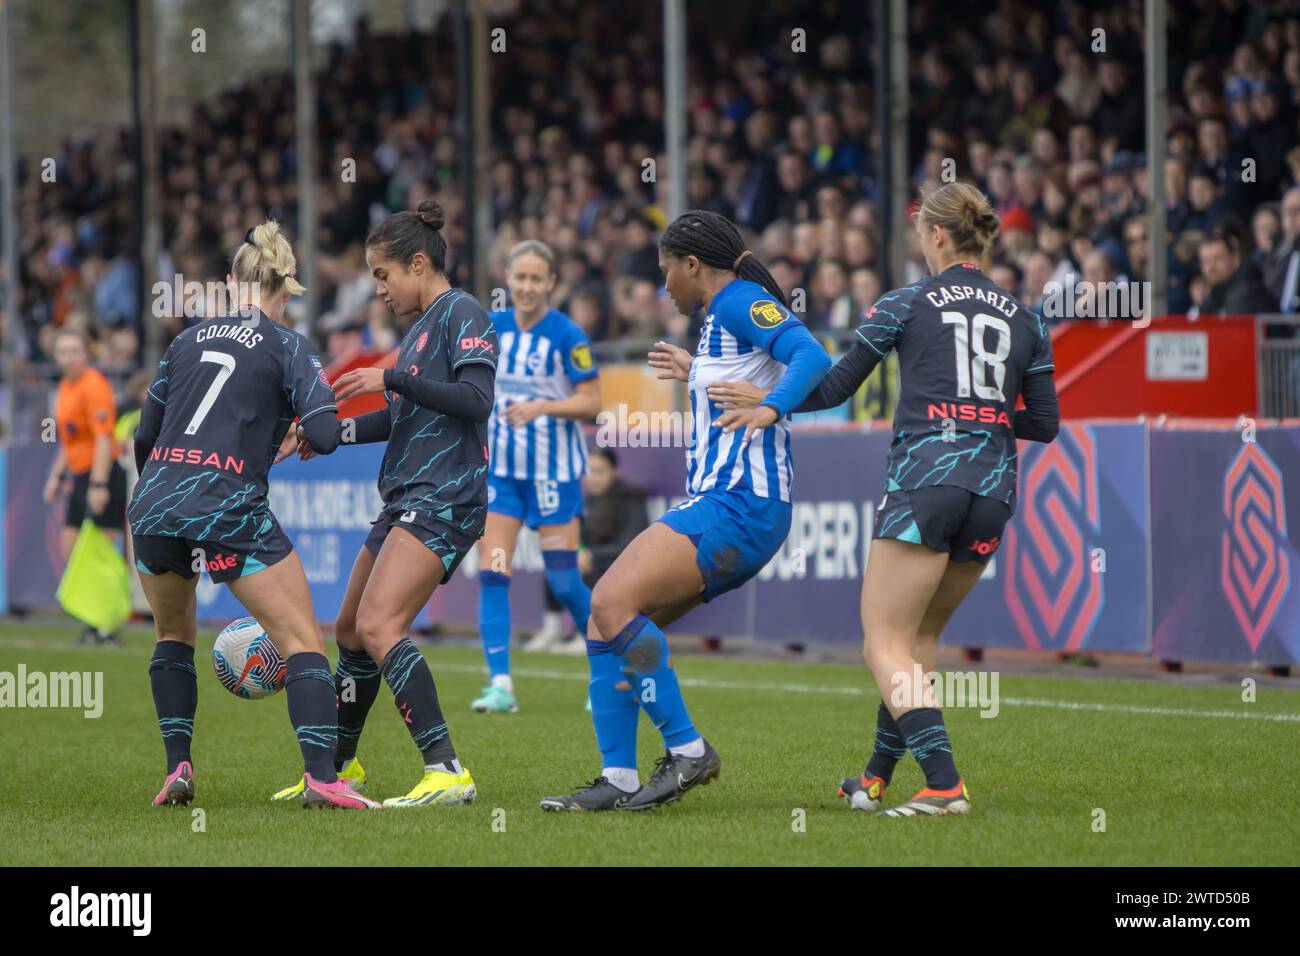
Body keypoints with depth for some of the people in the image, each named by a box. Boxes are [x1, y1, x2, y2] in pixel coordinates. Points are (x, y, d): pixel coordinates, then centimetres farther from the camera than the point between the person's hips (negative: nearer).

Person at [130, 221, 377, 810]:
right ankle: (321, 777, -17)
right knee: (302, 640, -1)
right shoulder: (288, 347, 3)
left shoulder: (187, 340, 16)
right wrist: (304, 431, 15)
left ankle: (177, 768, 17)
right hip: (230, 507, -5)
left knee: (174, 635, 27)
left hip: (155, 502, 5)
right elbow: (325, 436, -8)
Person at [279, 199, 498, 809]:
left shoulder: (462, 314, -8)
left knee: (379, 626, -23)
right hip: (406, 500, 10)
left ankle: (447, 772, -27)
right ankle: (340, 768, 33)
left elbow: (474, 399, -21)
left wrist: (390, 379, -19)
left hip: (444, 501, -10)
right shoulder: (419, 327, 20)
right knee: (349, 630, 16)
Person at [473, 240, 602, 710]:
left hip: (554, 472, -5)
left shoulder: (567, 335, -11)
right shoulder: (491, 328, 4)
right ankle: (500, 684, -8)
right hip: (500, 470, 5)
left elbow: (591, 403, -14)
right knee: (492, 574, -8)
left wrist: (542, 407, -25)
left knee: (564, 581, -3)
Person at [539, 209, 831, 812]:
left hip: (736, 505, -11)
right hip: (720, 505, 11)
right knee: (606, 618, 6)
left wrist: (770, 407, -36)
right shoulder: (719, 318, 21)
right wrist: (696, 374, 44)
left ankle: (688, 751, -18)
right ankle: (620, 782, 4)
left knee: (613, 602, -22)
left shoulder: (740, 303, -7)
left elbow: (812, 357, -22)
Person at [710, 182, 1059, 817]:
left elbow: (834, 389, 4)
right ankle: (875, 779, 24)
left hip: (925, 476, -6)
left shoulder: (905, 305, 2)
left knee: (885, 646, -6)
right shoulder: (1024, 319, 12)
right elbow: (1044, 423, 13)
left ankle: (944, 784, -22)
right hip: (994, 490, 6)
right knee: (920, 637, 20)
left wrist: (765, 400, 12)